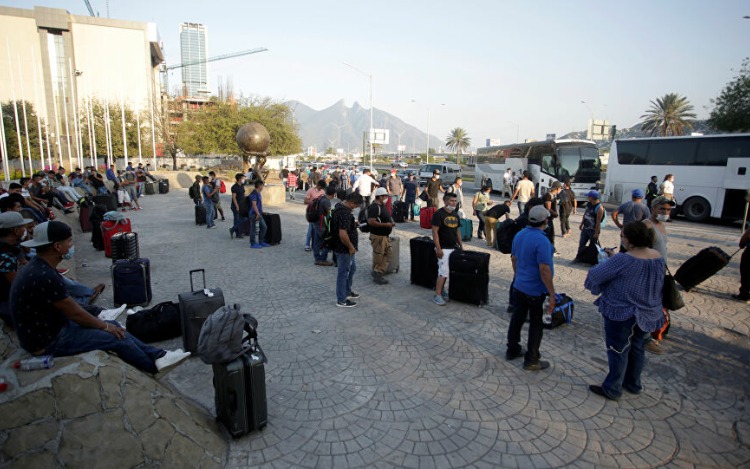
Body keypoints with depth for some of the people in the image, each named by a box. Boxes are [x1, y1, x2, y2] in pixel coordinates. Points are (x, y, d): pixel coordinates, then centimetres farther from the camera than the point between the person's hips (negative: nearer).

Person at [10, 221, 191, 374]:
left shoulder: (39, 268, 3)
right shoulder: (45, 277, -29)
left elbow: (69, 305, 10)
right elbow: (75, 313, -20)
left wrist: (106, 323, 11)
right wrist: (105, 326, -5)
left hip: (52, 325, 9)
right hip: (48, 341, -9)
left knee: (113, 325, 8)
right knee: (117, 337, -7)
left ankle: (156, 355, 11)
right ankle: (155, 364, 12)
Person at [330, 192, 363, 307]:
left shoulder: (340, 206, 6)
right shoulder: (345, 213, -28)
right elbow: (342, 234, -33)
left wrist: (353, 223, 13)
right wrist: (351, 247, -21)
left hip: (345, 248, 11)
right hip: (344, 249, -11)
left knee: (352, 268, 25)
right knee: (344, 272, 2)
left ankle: (347, 291, 42)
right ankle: (341, 300, 16)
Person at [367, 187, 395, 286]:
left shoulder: (383, 206, 12)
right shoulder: (374, 207, -19)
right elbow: (371, 222, -28)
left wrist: (391, 222, 7)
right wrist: (386, 224, -25)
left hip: (385, 235, 10)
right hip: (378, 236, -10)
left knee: (387, 254, 15)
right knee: (378, 256, 1)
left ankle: (380, 273, 27)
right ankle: (377, 275, 14)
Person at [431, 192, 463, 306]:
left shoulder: (455, 215, 12)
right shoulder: (439, 214, -11)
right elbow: (435, 231, -15)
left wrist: (461, 246, 15)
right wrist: (438, 248, -19)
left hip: (454, 247, 7)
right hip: (444, 248, -7)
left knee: (447, 271, 13)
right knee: (443, 272, -10)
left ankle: (442, 290, 26)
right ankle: (437, 295, -3)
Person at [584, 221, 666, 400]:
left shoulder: (623, 260, -27)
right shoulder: (659, 258, -2)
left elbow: (595, 276, -21)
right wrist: (615, 257, 9)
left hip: (622, 314, -7)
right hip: (646, 314, 7)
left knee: (618, 351, 7)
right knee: (636, 348, 22)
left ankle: (612, 389, 21)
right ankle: (633, 384, 38)